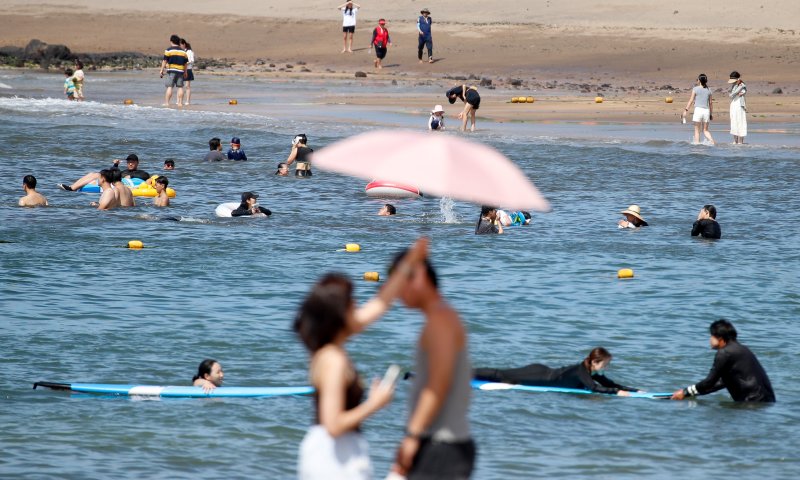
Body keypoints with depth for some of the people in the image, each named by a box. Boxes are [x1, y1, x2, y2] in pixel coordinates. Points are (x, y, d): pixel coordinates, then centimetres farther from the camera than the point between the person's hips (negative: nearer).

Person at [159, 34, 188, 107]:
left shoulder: (169, 50, -2)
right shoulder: (183, 51, 12)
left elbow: (164, 61, -4)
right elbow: (185, 63, 15)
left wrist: (162, 70, 0)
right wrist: (185, 72, 23)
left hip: (171, 70, -4)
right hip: (180, 71, 4)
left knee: (169, 87, -6)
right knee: (180, 87, 7)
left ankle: (166, 102, -11)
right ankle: (180, 102, 5)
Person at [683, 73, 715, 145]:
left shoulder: (696, 89, -3)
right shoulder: (708, 90, 9)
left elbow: (691, 100, -7)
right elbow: (711, 103, 12)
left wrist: (686, 110, -5)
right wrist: (711, 114, 19)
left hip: (698, 109, -4)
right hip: (706, 110, 4)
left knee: (697, 130, 6)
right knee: (705, 130, 10)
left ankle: (697, 143, 3)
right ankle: (712, 141, -11)